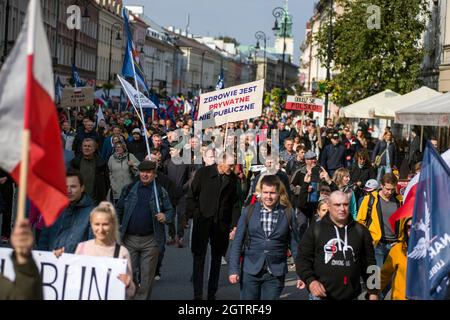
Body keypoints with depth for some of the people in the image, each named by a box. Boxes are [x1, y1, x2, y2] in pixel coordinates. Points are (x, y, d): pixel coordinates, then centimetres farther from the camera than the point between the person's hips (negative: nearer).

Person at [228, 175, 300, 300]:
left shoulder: (288, 214, 0)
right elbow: (237, 243, 2)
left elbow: (294, 244, 3)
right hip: (251, 271, 0)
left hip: (276, 274, 0)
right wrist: (234, 270, -4)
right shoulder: (249, 211, 1)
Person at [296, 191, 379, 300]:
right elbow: (302, 258, -2)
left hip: (351, 296, 2)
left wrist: (373, 292, 5)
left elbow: (369, 263, 9)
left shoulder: (360, 231, 7)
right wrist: (310, 280, -17)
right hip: (321, 295, -2)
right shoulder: (315, 230, -1)